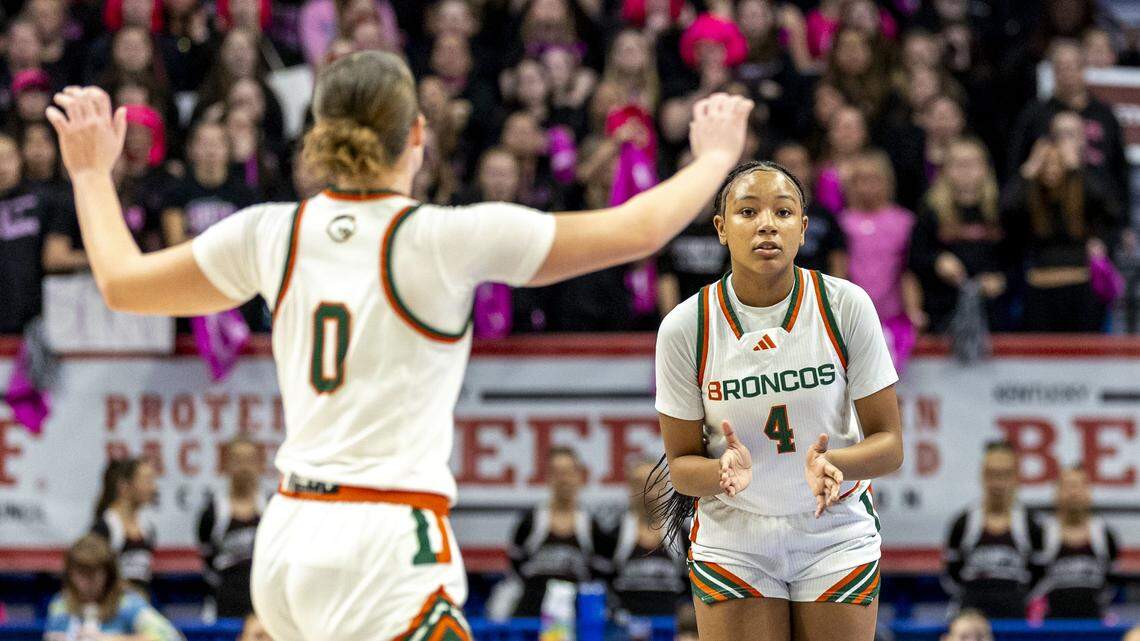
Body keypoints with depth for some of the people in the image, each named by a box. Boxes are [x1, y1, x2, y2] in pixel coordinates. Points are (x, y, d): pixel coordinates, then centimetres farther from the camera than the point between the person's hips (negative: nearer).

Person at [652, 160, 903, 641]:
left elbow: (889, 443, -9)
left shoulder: (846, 306, -12)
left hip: (836, 535, 0)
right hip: (731, 541, 0)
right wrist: (725, 471, -27)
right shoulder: (685, 326, -12)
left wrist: (831, 462, -30)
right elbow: (681, 461, -5)